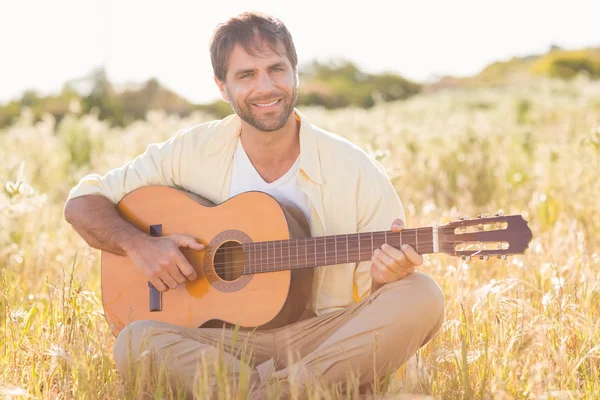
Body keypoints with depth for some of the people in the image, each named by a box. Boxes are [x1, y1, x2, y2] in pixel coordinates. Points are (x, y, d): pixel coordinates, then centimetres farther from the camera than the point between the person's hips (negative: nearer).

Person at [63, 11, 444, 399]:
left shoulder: (357, 173, -2)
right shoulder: (192, 152, 2)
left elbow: (374, 298, 4)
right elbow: (83, 202, 8)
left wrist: (387, 279, -21)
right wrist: (139, 244, -11)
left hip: (322, 338, 0)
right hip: (225, 341, 0)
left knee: (423, 297, -27)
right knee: (135, 341, -31)